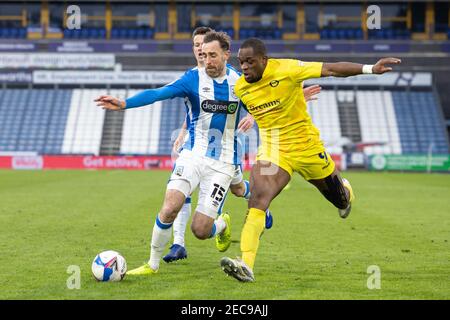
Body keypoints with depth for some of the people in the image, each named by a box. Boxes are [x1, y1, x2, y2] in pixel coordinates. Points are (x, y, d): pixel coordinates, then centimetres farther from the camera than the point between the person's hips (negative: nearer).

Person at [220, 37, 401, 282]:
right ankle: (246, 265, -29)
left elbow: (331, 69, -23)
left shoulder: (286, 69, -20)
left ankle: (346, 195, 62)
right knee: (257, 200, -21)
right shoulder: (240, 88, -5)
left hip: (305, 146, -2)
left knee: (334, 192, 20)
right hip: (270, 150, 2)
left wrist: (369, 68, -31)